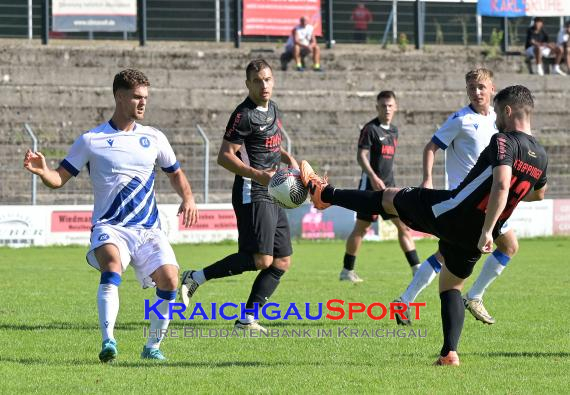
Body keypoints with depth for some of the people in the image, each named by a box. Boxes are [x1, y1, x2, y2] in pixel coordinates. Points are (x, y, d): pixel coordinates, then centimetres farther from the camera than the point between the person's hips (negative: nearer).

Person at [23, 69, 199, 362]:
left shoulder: (153, 138, 12)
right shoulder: (91, 141, 3)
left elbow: (175, 173, 26)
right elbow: (60, 178, 4)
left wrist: (188, 199, 7)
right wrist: (41, 171, -18)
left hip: (148, 228, 3)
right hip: (110, 227, -3)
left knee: (168, 279, -15)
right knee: (112, 265, -34)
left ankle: (153, 346, 6)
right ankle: (108, 341, -39)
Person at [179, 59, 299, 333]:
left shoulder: (272, 109, 15)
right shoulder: (244, 115, -12)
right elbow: (224, 156, -16)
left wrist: (288, 159, 14)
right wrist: (258, 175, -24)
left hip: (273, 197, 9)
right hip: (252, 195, -9)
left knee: (282, 262, 4)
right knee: (261, 259, -20)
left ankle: (247, 320, 4)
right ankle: (195, 278, -11)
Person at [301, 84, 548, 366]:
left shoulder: (504, 141, -17)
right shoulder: (541, 157, 7)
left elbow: (501, 186, -32)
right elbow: (539, 194, 27)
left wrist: (487, 231, -35)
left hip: (451, 213, -6)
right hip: (474, 237, 6)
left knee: (389, 197, 13)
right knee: (451, 286, 23)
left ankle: (324, 193, 28)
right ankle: (449, 352, 8)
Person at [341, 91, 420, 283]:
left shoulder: (393, 130, 14)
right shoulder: (370, 129, -8)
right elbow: (361, 155, -15)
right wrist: (373, 177, -27)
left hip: (388, 186, 7)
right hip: (370, 186, -7)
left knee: (403, 224, 0)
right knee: (362, 228, -1)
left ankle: (416, 268, -1)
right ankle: (347, 271, 8)